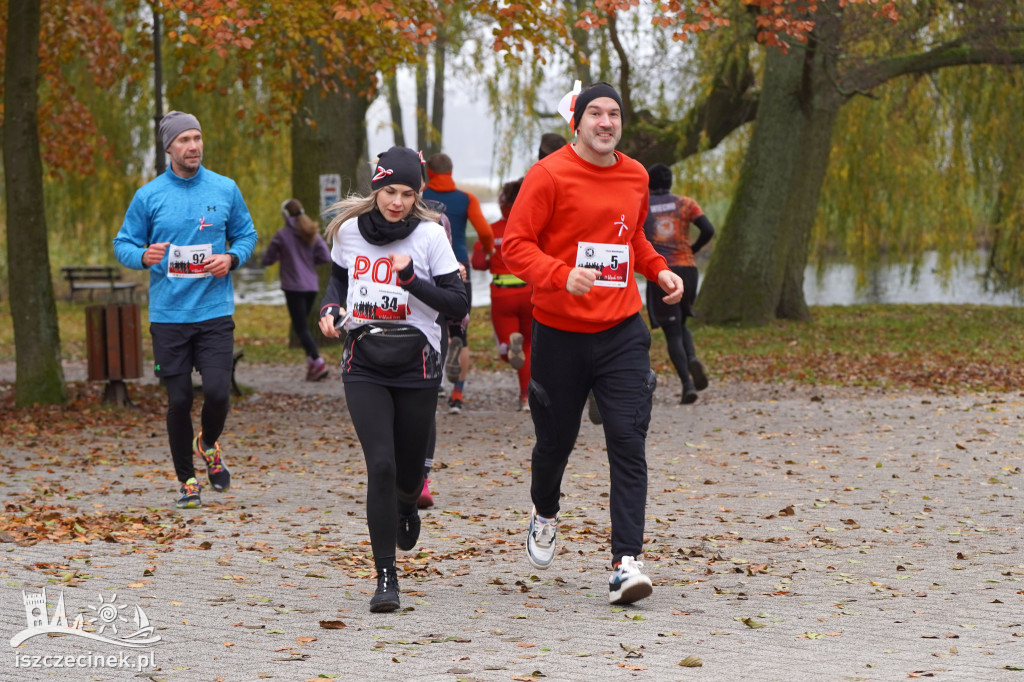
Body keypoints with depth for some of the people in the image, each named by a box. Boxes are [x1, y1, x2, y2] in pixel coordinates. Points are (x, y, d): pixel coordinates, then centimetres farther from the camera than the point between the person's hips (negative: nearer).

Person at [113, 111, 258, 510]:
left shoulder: (225, 190, 5)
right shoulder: (149, 196, 1)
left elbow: (246, 234, 14)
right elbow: (123, 244, 7)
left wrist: (232, 258, -7)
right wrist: (143, 256, -15)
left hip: (215, 313, 0)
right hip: (168, 315, 0)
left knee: (217, 392, -12)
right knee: (179, 401, 1)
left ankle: (208, 445, 21)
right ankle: (186, 480, 18)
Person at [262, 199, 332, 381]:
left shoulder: (282, 235, -7)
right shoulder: (313, 234, 6)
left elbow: (267, 260, -3)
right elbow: (325, 257, 1)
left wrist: (280, 255, 17)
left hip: (293, 287, -6)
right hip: (312, 286, 6)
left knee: (301, 327, -6)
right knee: (302, 325, 18)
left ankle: (318, 362, -19)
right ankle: (311, 360, 9)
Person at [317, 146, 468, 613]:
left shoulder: (430, 235, -6)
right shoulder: (349, 230, 3)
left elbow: (458, 304, -8)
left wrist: (411, 279, -20)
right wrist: (330, 308, 2)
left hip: (416, 364, -1)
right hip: (364, 364, 1)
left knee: (408, 471, 9)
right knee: (380, 465, -13)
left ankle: (406, 505, 49)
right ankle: (385, 577, -7)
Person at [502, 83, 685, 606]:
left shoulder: (635, 176, 9)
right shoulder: (549, 175, -7)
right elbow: (514, 244, -11)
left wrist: (659, 269, 10)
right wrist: (562, 275, -26)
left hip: (622, 331, 3)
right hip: (560, 330, -3)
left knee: (628, 442, -10)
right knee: (555, 439, 11)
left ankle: (626, 563, -14)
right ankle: (545, 514, 45)